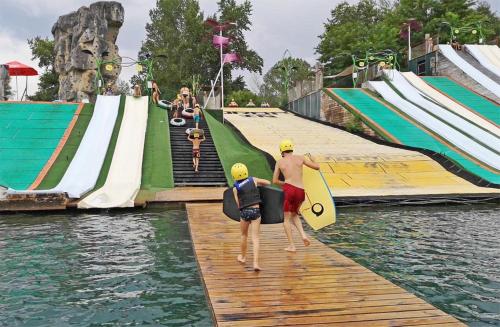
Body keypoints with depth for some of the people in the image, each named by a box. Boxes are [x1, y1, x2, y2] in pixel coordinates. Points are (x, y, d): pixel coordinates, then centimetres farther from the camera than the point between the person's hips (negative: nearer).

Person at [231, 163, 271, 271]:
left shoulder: (235, 188, 2)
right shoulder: (253, 180, 4)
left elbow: (239, 204, 1)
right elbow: (268, 183, 15)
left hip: (244, 212, 1)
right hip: (256, 211, 0)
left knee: (244, 235, 23)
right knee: (255, 238, 0)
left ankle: (243, 257, 41)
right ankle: (256, 262, -12)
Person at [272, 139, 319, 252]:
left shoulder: (280, 162, 9)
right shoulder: (300, 158, 10)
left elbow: (274, 181, 11)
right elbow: (317, 167, 13)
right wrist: (313, 159, 33)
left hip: (289, 189, -2)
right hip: (301, 192, 3)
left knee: (287, 218, 11)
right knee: (294, 214, 26)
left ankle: (291, 245, 4)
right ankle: (303, 234, 5)